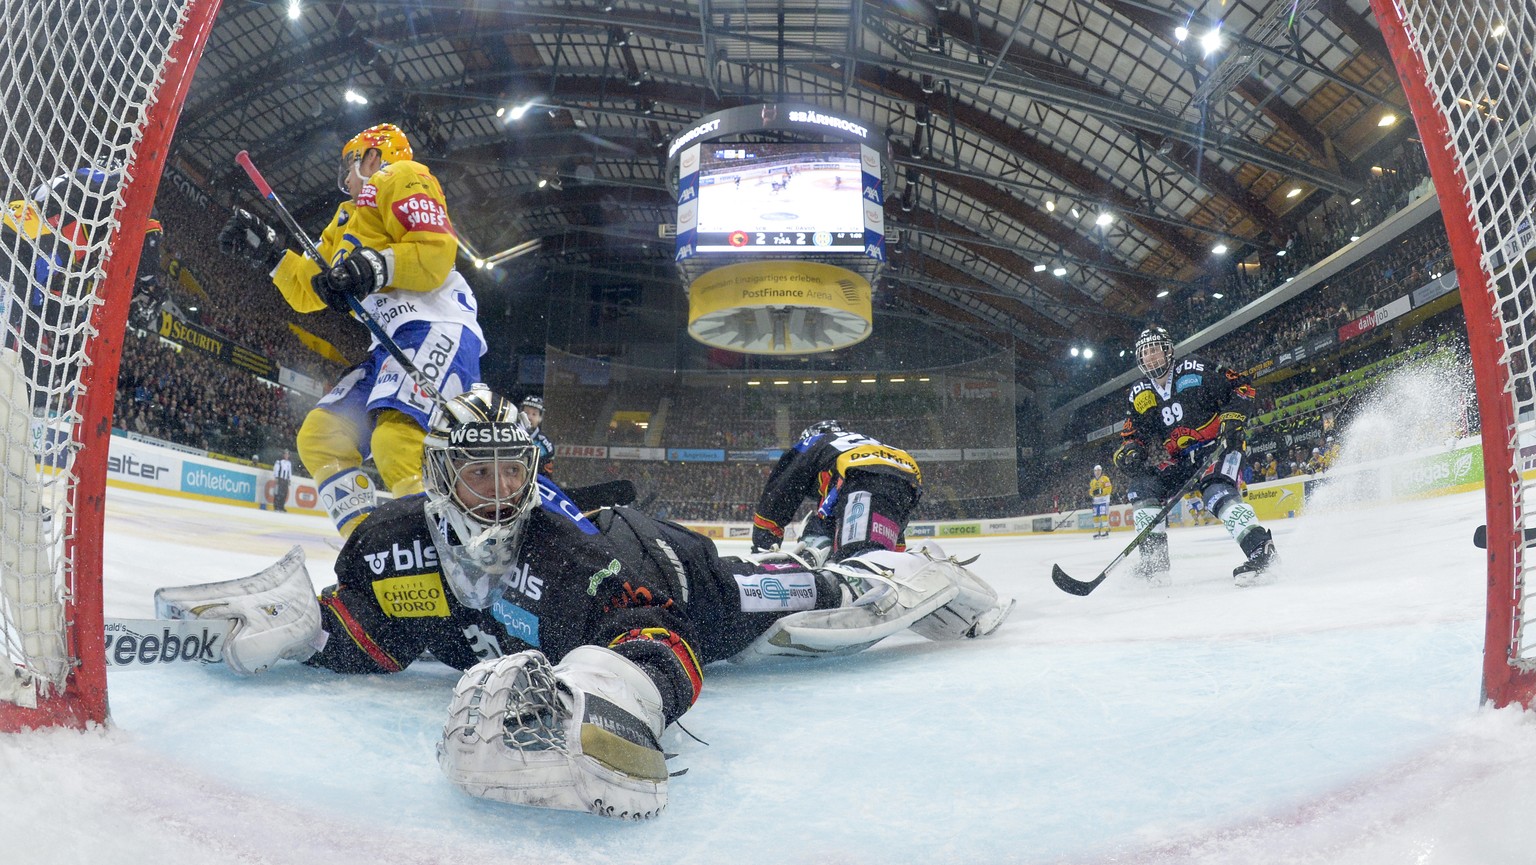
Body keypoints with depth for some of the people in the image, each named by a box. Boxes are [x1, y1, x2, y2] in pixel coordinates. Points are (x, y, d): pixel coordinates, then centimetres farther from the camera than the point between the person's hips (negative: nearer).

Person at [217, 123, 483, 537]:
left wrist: (375, 268, -19)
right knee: (320, 436, 4)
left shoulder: (401, 177, 8)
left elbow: (437, 252, -9)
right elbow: (311, 292, 34)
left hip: (436, 328, -10)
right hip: (391, 344, 10)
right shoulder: (350, 218, 36)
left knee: (396, 440, -31)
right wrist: (266, 251, 28)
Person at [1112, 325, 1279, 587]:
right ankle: (1153, 561, -8)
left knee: (1217, 493, -33)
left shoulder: (1195, 369, -9)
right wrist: (1129, 450, -13)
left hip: (1219, 445, -6)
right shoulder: (1140, 395, 7)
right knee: (1141, 485, -9)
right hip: (1178, 458, 6)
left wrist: (1232, 417, -20)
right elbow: (1132, 433, 9)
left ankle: (1261, 550, -35)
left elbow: (1241, 386, -5)